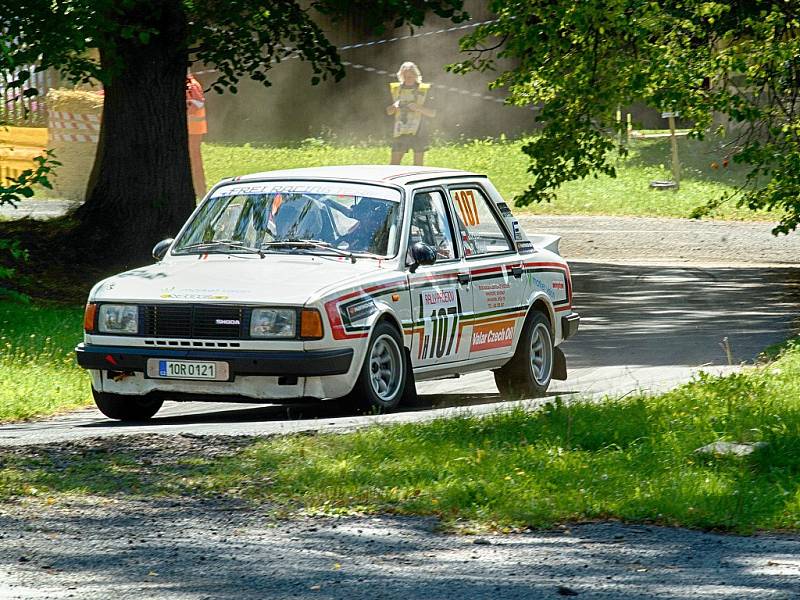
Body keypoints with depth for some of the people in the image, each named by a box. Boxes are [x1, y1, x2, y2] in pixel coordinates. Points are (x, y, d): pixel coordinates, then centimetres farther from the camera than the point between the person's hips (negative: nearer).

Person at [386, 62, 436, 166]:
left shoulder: (424, 90, 0)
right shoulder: (396, 89, 8)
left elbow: (432, 113, 0)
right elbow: (389, 111, 13)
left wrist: (418, 108, -18)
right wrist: (394, 107, -10)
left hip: (418, 133, -2)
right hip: (400, 133, 2)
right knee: (394, 165, -4)